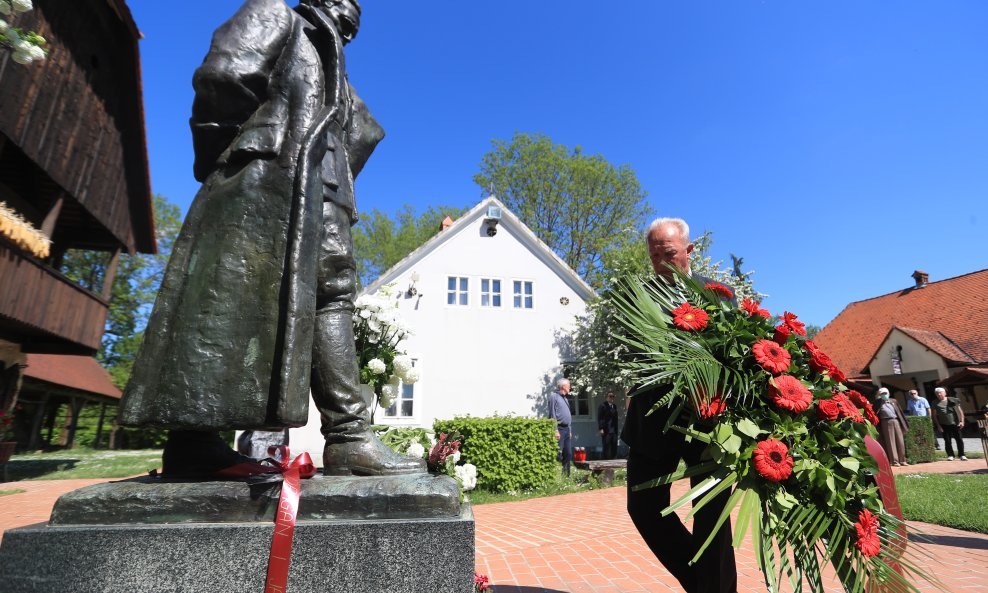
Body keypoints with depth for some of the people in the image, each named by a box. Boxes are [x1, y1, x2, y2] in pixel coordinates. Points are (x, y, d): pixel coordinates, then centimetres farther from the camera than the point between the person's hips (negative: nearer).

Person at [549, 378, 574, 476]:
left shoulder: (565, 398, 20)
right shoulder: (554, 396, -6)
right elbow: (552, 414, -13)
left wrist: (570, 430, 18)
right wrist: (556, 430, -18)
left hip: (567, 429, 9)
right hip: (559, 428, -9)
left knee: (568, 453, 9)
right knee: (558, 454, -9)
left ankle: (566, 474, 16)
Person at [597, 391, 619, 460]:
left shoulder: (614, 406, 18)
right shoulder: (602, 405, -3)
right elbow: (599, 418, -8)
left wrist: (616, 430, 16)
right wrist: (601, 428, -16)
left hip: (613, 431, 6)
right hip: (606, 431, -6)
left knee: (614, 448, 5)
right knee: (605, 448, -5)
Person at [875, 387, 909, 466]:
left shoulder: (893, 401, 14)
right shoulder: (878, 403, 2)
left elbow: (900, 412, 14)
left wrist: (903, 425, 10)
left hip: (895, 421, 4)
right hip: (886, 422, -4)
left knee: (900, 441, 5)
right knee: (891, 442, -2)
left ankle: (902, 460, 14)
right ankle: (894, 461, 1)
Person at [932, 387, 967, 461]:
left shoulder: (952, 400, 3)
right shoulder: (935, 404, 3)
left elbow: (960, 411, 5)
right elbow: (934, 415, 4)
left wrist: (962, 421, -4)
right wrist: (938, 426, -1)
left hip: (955, 423, 0)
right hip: (944, 425, 0)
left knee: (959, 439, 3)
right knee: (947, 441, 3)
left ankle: (961, 455, 14)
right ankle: (950, 455, 11)